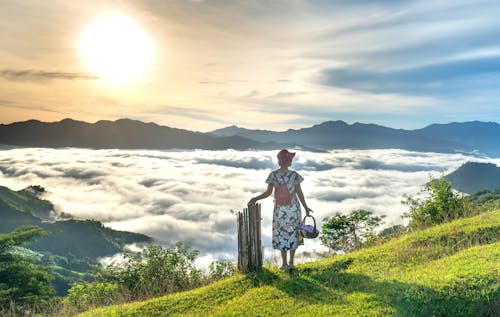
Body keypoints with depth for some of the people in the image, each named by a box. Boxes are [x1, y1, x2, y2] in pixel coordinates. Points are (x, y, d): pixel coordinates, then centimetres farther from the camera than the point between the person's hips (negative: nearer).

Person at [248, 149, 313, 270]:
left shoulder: (294, 175, -4)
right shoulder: (273, 175, -4)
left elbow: (299, 192, 3)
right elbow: (268, 192, 0)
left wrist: (305, 207, 3)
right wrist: (255, 199, -12)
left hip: (293, 209, 0)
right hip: (280, 210, 0)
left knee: (293, 234, 5)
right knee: (281, 235, 5)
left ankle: (291, 262, 21)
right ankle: (284, 263, 20)